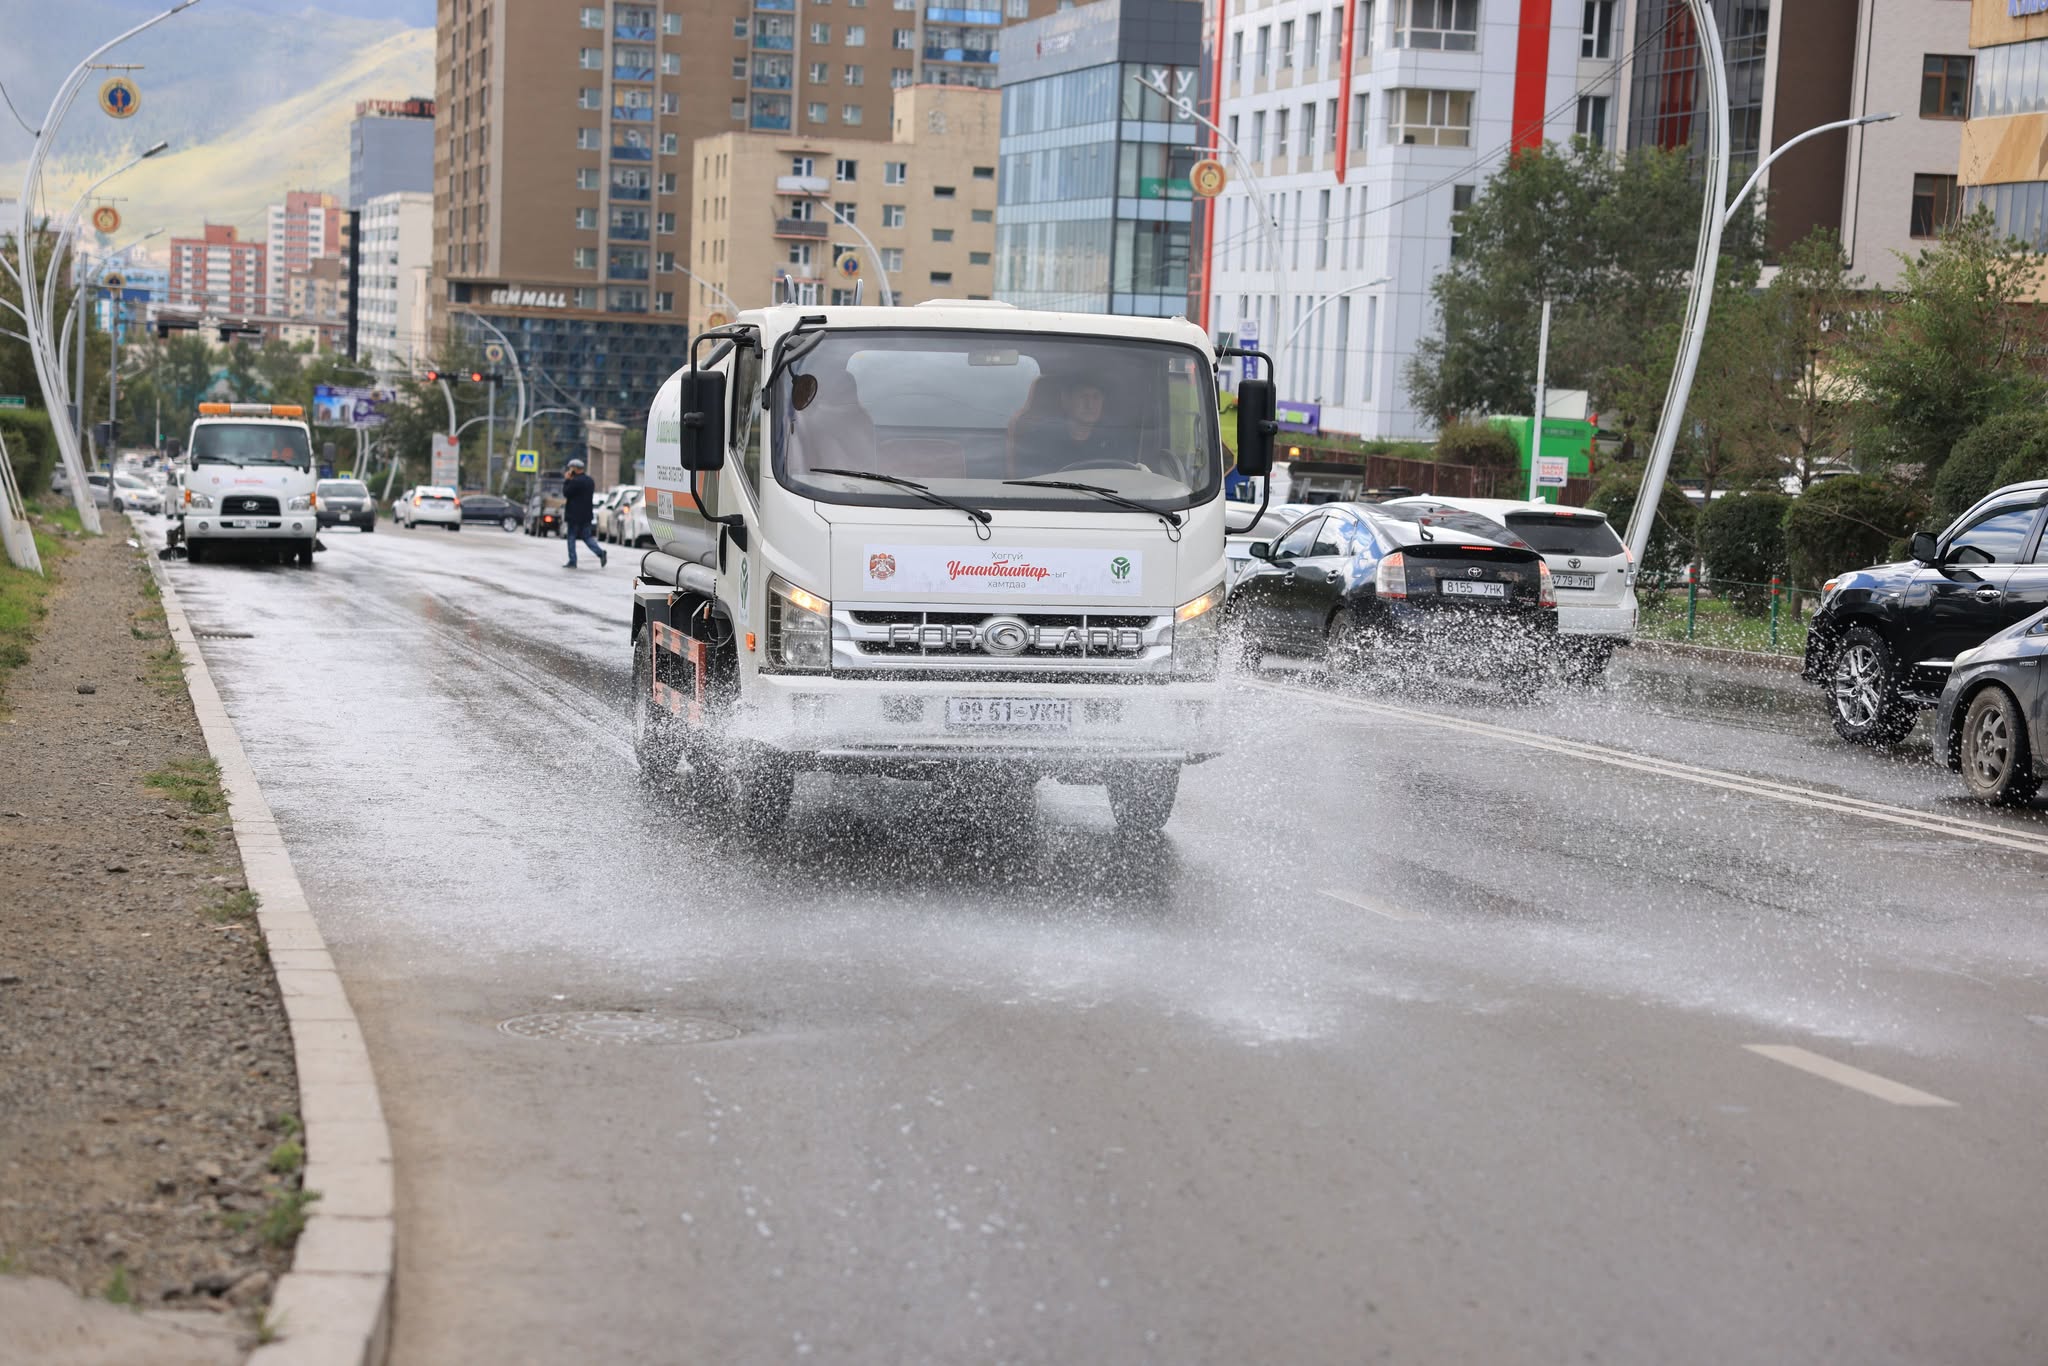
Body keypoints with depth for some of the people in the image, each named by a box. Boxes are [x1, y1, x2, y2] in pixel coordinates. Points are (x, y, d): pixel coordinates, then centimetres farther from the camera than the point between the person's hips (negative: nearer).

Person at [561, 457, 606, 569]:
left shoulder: (575, 481, -17)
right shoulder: (590, 481, 11)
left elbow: (565, 493, -12)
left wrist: (567, 480, -5)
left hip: (574, 515, -7)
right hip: (586, 515, 7)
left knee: (571, 538, 3)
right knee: (586, 536, 12)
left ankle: (572, 561, 3)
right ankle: (600, 552, -9)